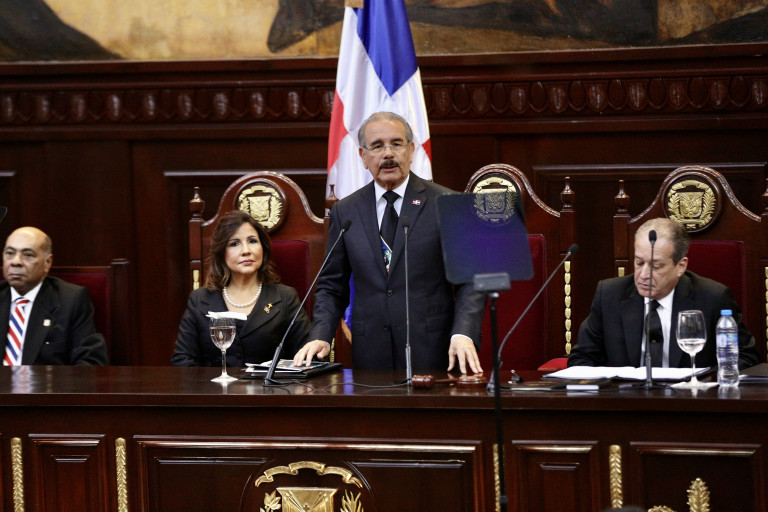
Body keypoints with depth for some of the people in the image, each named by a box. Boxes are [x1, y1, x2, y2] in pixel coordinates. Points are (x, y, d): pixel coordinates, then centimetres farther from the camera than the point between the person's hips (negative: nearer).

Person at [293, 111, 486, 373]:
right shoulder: (345, 212, 10)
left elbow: (469, 280, -2)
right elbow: (332, 287, 13)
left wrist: (463, 335, -17)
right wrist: (320, 337, -4)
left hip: (430, 352, -2)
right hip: (371, 356, 2)